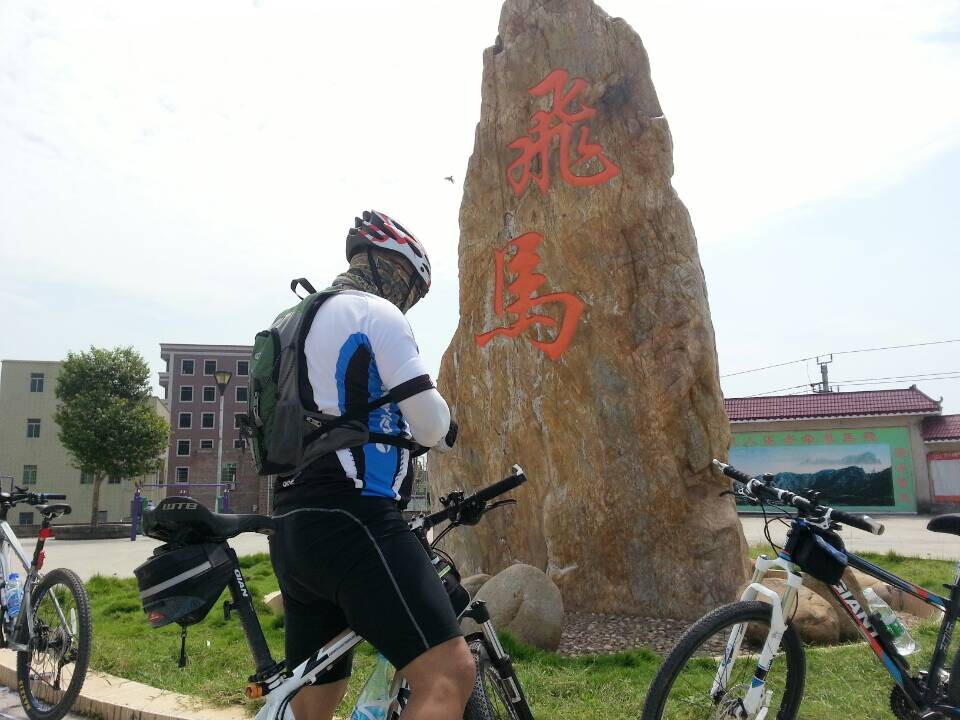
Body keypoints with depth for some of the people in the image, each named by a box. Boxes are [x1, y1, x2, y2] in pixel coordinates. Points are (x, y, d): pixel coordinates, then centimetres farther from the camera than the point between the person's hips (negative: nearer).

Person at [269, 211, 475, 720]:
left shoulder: (302, 324, 26)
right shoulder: (376, 313, -2)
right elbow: (429, 418, -7)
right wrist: (445, 434, 16)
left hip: (294, 525, 10)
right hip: (348, 517, -10)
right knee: (449, 673, -15)